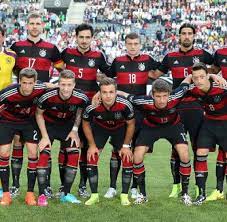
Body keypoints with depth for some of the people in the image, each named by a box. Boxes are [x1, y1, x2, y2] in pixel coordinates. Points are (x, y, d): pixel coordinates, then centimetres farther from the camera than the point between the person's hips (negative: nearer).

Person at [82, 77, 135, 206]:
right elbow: (86, 124, -10)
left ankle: (125, 195, 5)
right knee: (91, 158, -10)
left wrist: (126, 146, -11)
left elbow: (131, 124, -14)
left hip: (121, 128, 0)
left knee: (128, 159, -10)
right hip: (99, 128, 0)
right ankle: (94, 195, 3)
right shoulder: (92, 107, -33)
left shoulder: (125, 105, -34)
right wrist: (92, 145, -8)